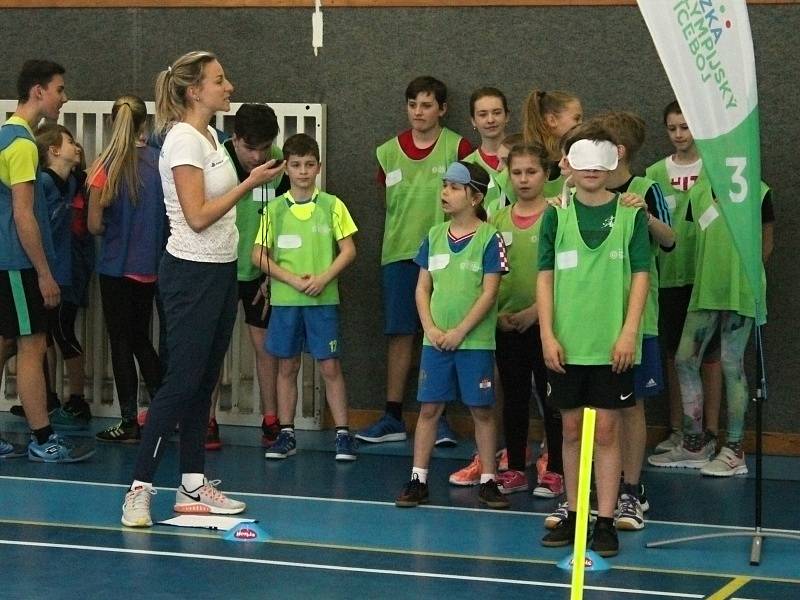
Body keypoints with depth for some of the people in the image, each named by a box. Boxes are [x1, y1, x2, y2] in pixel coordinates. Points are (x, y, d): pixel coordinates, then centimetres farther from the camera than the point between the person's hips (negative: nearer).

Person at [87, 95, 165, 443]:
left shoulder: (106, 167, -13)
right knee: (141, 338, 19)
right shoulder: (159, 162, -4)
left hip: (116, 266, -4)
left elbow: (95, 225, -11)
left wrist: (114, 229, 9)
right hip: (150, 266, 4)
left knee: (121, 343, 4)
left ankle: (130, 424, 7)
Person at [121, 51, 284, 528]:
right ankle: (140, 489, -5)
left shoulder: (210, 136, 13)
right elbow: (198, 216, -21)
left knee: (205, 381, 10)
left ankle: (193, 487, 15)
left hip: (221, 270, 9)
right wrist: (250, 184, -18)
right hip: (192, 273, -9)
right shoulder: (183, 140, -16)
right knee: (182, 382, -9)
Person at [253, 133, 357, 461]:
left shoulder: (332, 206, 1)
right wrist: (293, 279, -10)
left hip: (323, 299, -1)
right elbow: (259, 255, 1)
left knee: (330, 367, -1)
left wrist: (323, 278, -13)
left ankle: (343, 434, 3)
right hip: (284, 299, 1)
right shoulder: (275, 209, 3)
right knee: (287, 367, 7)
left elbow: (348, 250, 1)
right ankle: (286, 435, 14)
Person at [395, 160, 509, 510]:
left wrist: (459, 332, -13)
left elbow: (489, 292, -10)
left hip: (475, 341, -4)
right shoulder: (434, 236, 8)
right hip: (435, 341, 4)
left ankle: (488, 481, 10)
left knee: (481, 411, 3)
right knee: (429, 408, 4)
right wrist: (430, 327, -4)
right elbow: (423, 287, 10)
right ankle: (418, 480, 9)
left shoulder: (489, 238, -6)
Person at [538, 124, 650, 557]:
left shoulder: (630, 214, 1)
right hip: (567, 344, 2)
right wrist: (547, 334, -4)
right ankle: (573, 514, 20)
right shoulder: (557, 216, 5)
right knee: (571, 430, 10)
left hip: (612, 346, -2)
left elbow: (640, 276, -1)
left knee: (606, 431, 1)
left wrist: (628, 333, -9)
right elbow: (545, 277, 4)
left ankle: (605, 521, 5)